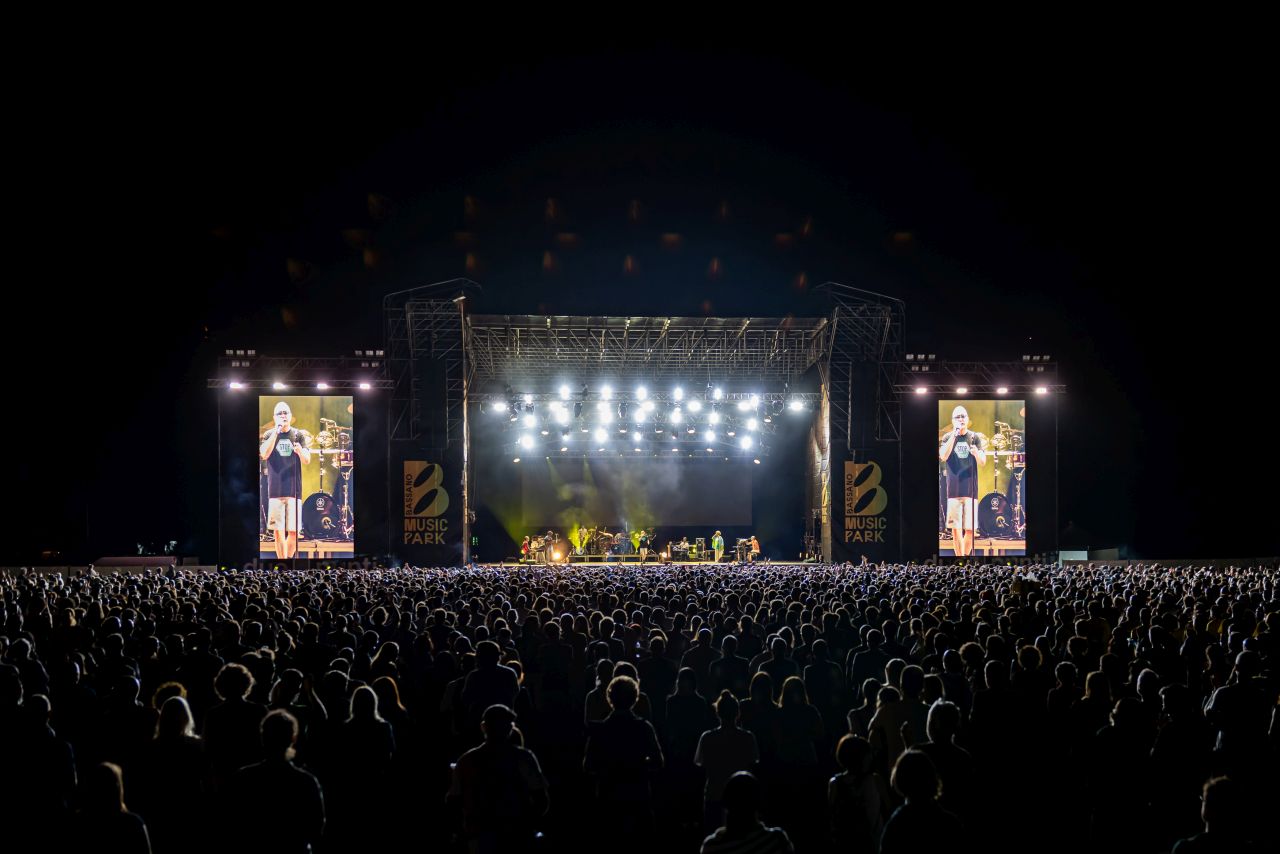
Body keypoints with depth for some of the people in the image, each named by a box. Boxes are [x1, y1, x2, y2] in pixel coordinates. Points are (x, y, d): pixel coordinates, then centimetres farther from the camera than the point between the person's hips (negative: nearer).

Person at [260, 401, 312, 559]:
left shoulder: (299, 435, 8)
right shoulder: (269, 435, 8)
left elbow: (307, 460, 0)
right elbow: (264, 455, -10)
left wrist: (300, 451, -23)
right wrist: (276, 432, -13)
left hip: (294, 490, 1)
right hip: (275, 490, -1)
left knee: (293, 531, -3)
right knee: (279, 531, -3)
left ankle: (289, 556, 17)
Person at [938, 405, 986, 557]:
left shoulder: (975, 438, 8)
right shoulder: (948, 437, 7)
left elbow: (983, 462, 2)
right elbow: (943, 457, -10)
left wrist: (976, 453, -21)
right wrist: (954, 435, -15)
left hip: (971, 490, 1)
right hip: (953, 489, -1)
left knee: (970, 529, -2)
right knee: (956, 528, -4)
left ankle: (966, 554, 16)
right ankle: (960, 557, 2)